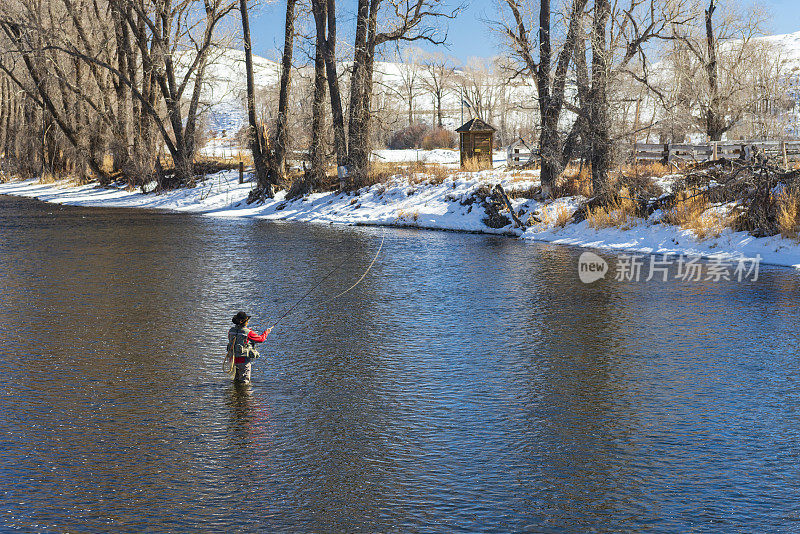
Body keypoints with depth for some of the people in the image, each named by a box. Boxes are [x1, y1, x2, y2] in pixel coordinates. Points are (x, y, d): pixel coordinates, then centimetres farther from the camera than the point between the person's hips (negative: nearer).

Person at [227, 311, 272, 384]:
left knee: (237, 379, 24)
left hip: (234, 359, 7)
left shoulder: (231, 330, 1)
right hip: (244, 359, -7)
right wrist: (266, 332, 12)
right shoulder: (248, 332, -17)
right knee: (244, 382, 1)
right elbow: (261, 339, -6)